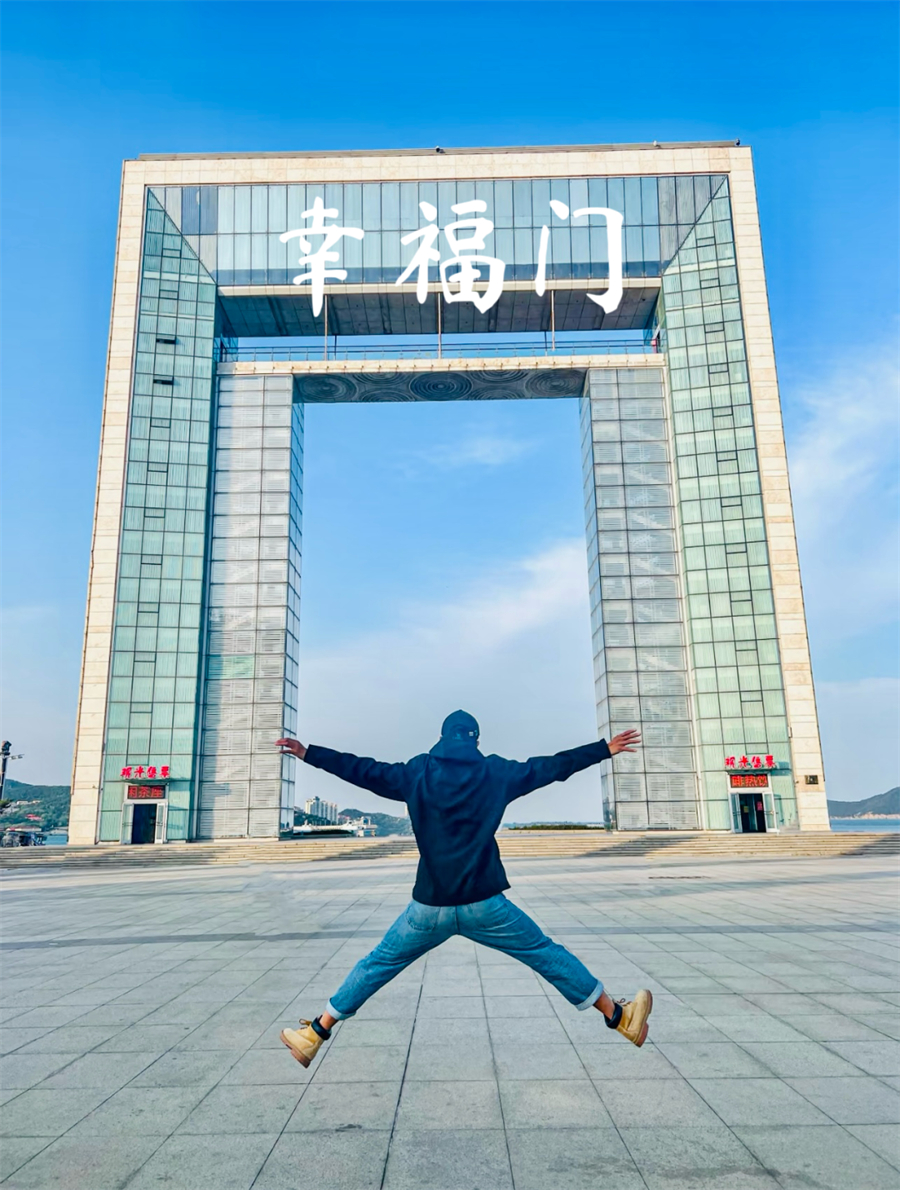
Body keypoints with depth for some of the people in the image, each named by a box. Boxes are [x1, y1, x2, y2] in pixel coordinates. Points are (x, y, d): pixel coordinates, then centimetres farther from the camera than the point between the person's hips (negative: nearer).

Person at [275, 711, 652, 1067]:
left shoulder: (417, 773, 4)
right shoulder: (496, 772, 3)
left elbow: (363, 770, 9)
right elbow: (555, 766, 10)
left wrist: (307, 753, 20)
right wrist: (605, 749, 21)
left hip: (429, 907, 1)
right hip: (485, 905, -1)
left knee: (378, 964, 19)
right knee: (546, 955, 14)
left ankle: (315, 1034, 24)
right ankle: (620, 1016, 22)